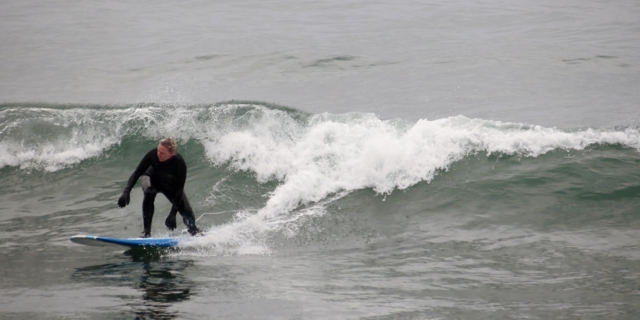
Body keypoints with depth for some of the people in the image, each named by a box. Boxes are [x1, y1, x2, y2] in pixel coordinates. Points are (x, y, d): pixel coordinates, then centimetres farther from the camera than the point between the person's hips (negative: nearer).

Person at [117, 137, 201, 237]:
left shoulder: (180, 164, -36)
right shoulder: (153, 154, -34)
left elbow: (179, 190, -32)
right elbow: (137, 173, -27)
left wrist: (173, 214, -35)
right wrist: (126, 192, -39)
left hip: (171, 187, 0)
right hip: (152, 179, 0)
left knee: (187, 212, -10)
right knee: (149, 192, -36)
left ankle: (193, 230, 29)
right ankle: (146, 232, -29)